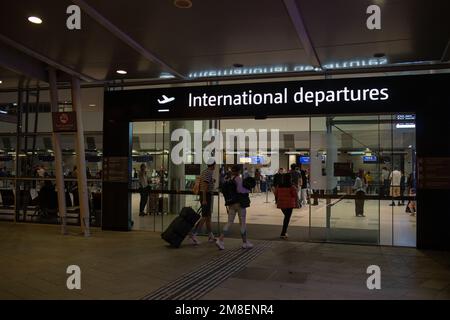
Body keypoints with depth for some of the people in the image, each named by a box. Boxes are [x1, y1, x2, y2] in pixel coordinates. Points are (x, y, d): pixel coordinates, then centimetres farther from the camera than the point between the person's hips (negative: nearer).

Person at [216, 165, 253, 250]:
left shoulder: (229, 179, 9)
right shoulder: (238, 179, -13)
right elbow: (240, 190, -24)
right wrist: (248, 190, -9)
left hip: (231, 203, 7)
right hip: (239, 203, -7)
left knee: (229, 222, 8)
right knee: (242, 223, 5)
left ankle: (220, 240, -4)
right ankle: (245, 243, 16)